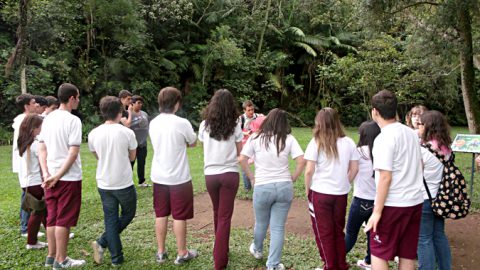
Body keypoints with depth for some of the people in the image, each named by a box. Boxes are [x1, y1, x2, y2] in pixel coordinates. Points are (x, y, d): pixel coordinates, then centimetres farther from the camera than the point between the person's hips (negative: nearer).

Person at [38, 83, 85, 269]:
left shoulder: (48, 119, 9)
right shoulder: (73, 120, -14)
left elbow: (41, 149, 6)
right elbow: (73, 152, -19)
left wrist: (46, 173, 0)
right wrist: (59, 175, -14)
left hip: (50, 176, 7)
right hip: (69, 177, -7)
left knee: (52, 218, 15)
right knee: (64, 220, 1)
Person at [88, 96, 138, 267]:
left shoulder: (93, 134, -2)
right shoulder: (127, 133, -11)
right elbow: (132, 157, 2)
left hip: (104, 184, 4)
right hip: (124, 183, -3)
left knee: (110, 219, 12)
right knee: (128, 214, 19)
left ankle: (116, 258, 13)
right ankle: (102, 242, 7)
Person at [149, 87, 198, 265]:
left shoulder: (153, 123, 2)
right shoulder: (182, 123, -15)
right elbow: (193, 143, 1)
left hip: (158, 177, 5)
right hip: (179, 177, -5)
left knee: (161, 215, 14)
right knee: (180, 216, 5)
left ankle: (161, 252, 23)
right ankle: (182, 254, 16)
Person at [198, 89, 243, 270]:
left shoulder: (204, 125, -1)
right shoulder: (235, 125, -5)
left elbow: (204, 149, 8)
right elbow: (240, 152, 0)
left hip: (210, 175, 2)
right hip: (229, 174, -2)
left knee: (217, 213, 22)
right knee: (225, 216, 4)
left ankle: (220, 249, 40)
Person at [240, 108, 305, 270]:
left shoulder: (255, 138, -1)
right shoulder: (289, 139, -1)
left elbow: (242, 160, -6)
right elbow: (301, 161, -8)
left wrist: (251, 177, 5)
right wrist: (293, 178, 4)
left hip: (262, 188, 0)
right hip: (284, 187, 0)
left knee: (261, 223, 22)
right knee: (278, 227, 9)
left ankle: (257, 250, 48)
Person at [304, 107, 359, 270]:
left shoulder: (316, 142, -11)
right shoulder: (348, 142, 0)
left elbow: (309, 171, -13)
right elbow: (354, 169, 3)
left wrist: (307, 189, 2)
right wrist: (344, 184, 16)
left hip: (320, 193, -4)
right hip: (341, 194, 4)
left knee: (323, 232, 10)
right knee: (338, 230, 20)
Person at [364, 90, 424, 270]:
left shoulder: (384, 138, -16)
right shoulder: (411, 133, 8)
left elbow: (385, 178, -19)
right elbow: (419, 166, 17)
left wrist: (377, 211, -15)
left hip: (393, 204, -7)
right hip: (415, 201, 7)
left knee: (378, 253, 5)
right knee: (407, 254, 14)